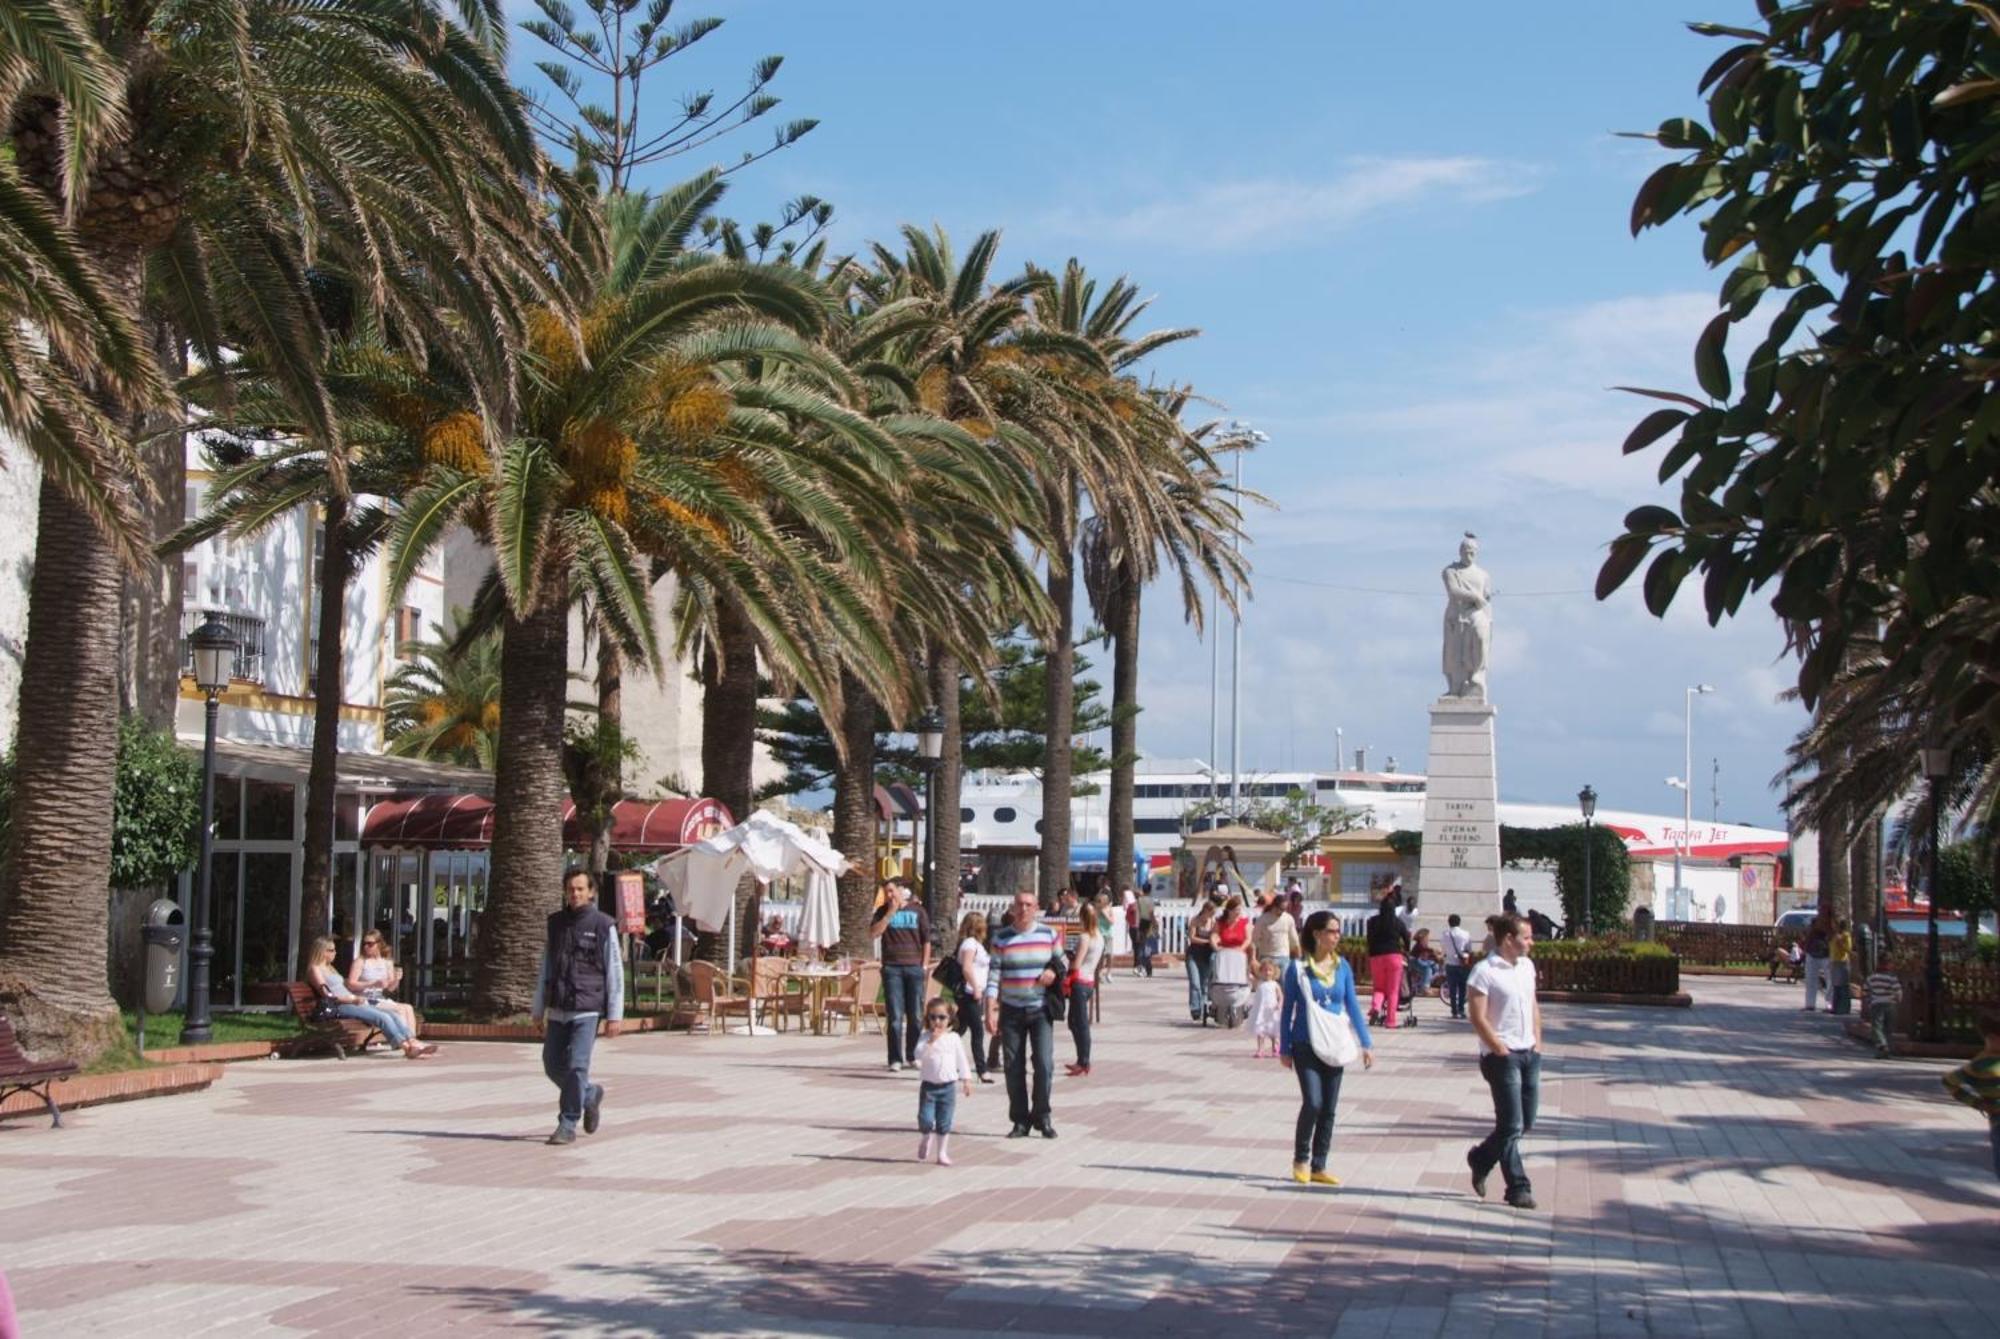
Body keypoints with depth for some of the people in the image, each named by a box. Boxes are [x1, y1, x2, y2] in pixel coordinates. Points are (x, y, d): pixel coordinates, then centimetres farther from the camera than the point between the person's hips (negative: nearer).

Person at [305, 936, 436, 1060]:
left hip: (351, 1002, 9)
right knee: (383, 1017, -27)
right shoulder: (314, 969, 1)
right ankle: (407, 1048, -32)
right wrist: (353, 999, -14)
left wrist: (356, 997, 7)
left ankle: (414, 1043, -25)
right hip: (339, 1007, -9)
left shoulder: (330, 968, 29)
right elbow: (327, 995, -10)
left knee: (394, 1016, -11)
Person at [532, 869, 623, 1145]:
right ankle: (590, 1095, 33)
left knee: (576, 1067, -10)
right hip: (557, 1010, 5)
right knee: (553, 1066, 8)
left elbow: (615, 973, -2)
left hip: (587, 1010, -5)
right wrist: (538, 1010, 14)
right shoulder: (555, 923, 11)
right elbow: (545, 970, 16)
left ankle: (568, 1125, -2)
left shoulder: (603, 926, -2)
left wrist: (615, 1015, -6)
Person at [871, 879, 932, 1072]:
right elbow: (874, 932, -6)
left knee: (916, 1016, 4)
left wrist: (925, 965, 2)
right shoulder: (883, 911, 9)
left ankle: (912, 1056, 16)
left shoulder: (917, 910, 7)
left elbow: (926, 940, 8)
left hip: (914, 968, 0)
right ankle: (895, 1060, -2)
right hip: (891, 968, 0)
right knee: (895, 1016, -4)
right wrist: (890, 912, -9)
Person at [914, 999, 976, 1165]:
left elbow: (962, 1060, 9)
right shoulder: (925, 1037, -1)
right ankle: (926, 1138, 25)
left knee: (944, 1123, 3)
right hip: (928, 1085, -1)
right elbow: (919, 1055, -16)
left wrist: (966, 1080, 7)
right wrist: (931, 1041, -24)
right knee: (925, 1119, -7)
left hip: (948, 1086, 1)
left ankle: (942, 1153, 15)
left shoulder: (954, 1038, 2)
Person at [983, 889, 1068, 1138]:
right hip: (1011, 1010, 0)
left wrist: (1054, 971, -8)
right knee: (1014, 1068, 3)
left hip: (1040, 1009, 0)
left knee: (1044, 1063, -11)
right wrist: (990, 1010, -10)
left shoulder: (1049, 934, 3)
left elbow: (1063, 960, 16)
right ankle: (1020, 1120, 12)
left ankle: (1042, 1116, 4)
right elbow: (994, 975, -3)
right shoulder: (1002, 938, 0)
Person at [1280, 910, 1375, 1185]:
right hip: (1305, 1046, -4)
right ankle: (1300, 1160, 7)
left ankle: (1318, 1167, 15)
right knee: (1313, 1102, -14)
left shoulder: (1342, 967, 4)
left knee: (1329, 1109, 5)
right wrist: (1285, 1049, 0)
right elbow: (1288, 1010, 0)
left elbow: (1352, 1006, 8)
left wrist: (1366, 1043, 4)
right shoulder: (1298, 968, -6)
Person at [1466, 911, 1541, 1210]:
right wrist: (1501, 1050, -14)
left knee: (1526, 1122, 11)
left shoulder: (1527, 966, 10)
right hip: (1502, 1058, -8)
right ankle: (1518, 1188, 5)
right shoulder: (1485, 971, -13)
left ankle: (1481, 1158, 30)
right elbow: (1478, 1018, -14)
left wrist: (1537, 1040, 10)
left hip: (1529, 1054, 8)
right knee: (1512, 1124, -4)